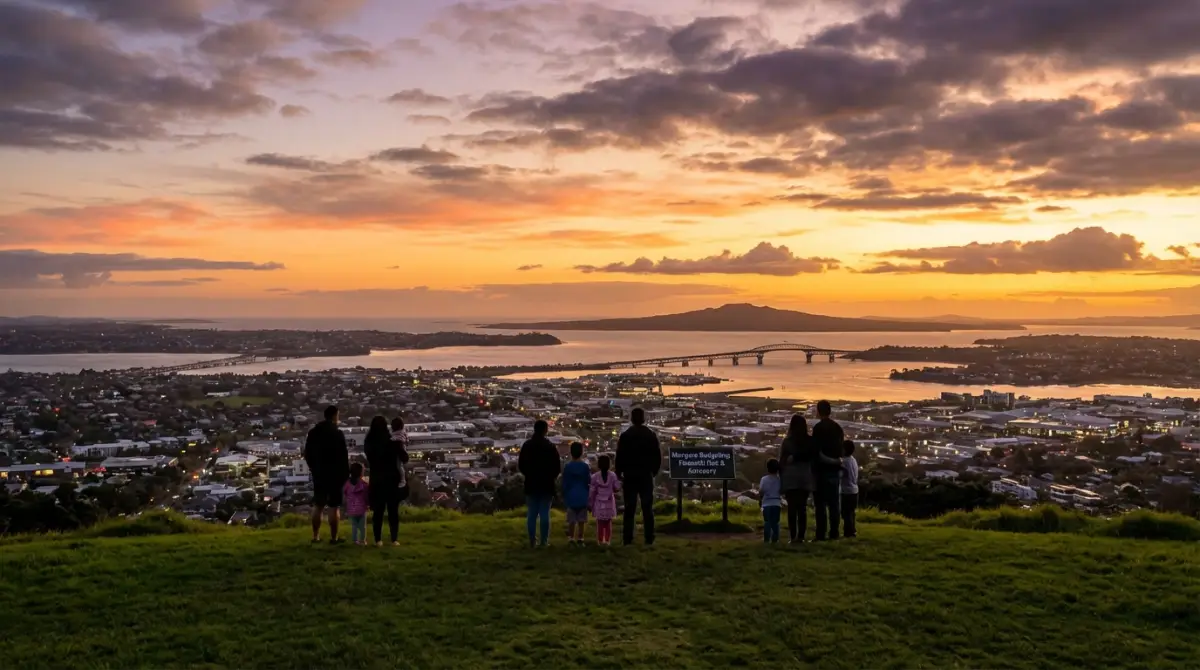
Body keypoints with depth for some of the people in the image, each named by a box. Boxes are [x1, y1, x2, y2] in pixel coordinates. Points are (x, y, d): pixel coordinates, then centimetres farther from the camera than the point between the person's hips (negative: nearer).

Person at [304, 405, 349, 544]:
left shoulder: (313, 432, 7)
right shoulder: (337, 434, -12)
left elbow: (307, 454, 12)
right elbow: (343, 456, -13)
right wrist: (346, 474, -5)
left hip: (318, 474, 6)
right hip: (334, 475, -6)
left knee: (317, 506, 13)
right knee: (333, 507, -2)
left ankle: (316, 536, 16)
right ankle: (334, 537, 0)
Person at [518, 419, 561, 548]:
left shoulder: (527, 445, 1)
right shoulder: (550, 447, -9)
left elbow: (520, 465, 4)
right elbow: (556, 466, -8)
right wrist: (553, 477, 11)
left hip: (531, 484, 2)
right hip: (546, 485, -2)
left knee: (531, 514, 6)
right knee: (544, 514, 2)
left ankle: (532, 540, 5)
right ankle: (544, 541, 2)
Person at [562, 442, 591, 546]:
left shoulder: (567, 467, -5)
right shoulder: (585, 466, -4)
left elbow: (564, 484, -2)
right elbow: (589, 483, 2)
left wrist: (564, 496, 8)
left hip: (571, 497, 0)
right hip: (582, 497, 0)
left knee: (571, 520, 5)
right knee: (581, 519, 7)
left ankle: (571, 538, 7)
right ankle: (580, 538, 9)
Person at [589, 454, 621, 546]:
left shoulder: (595, 477, -7)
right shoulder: (613, 476, -7)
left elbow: (592, 492, -6)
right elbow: (617, 488, -6)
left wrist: (590, 504, 2)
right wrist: (618, 481, 14)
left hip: (599, 504, 0)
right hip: (609, 504, 0)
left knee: (600, 523, 8)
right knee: (608, 523, 10)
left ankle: (600, 540, 8)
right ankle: (607, 540, 10)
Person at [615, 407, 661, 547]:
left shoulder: (625, 436, -5)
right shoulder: (651, 435, 0)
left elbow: (620, 456, -4)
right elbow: (657, 456, 1)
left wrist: (619, 472, 9)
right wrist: (653, 471, 14)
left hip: (630, 476, -1)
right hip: (646, 476, 1)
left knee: (629, 508, 2)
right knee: (647, 508, 5)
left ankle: (628, 539, 0)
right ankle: (649, 539, 2)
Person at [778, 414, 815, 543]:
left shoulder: (787, 441, -3)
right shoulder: (810, 441, 2)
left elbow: (781, 462, -1)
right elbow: (814, 458, 6)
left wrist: (781, 479, 7)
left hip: (790, 478, -2)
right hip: (805, 477, 2)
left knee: (792, 508, 0)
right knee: (802, 508, 5)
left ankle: (793, 537, -5)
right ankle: (801, 536, 2)